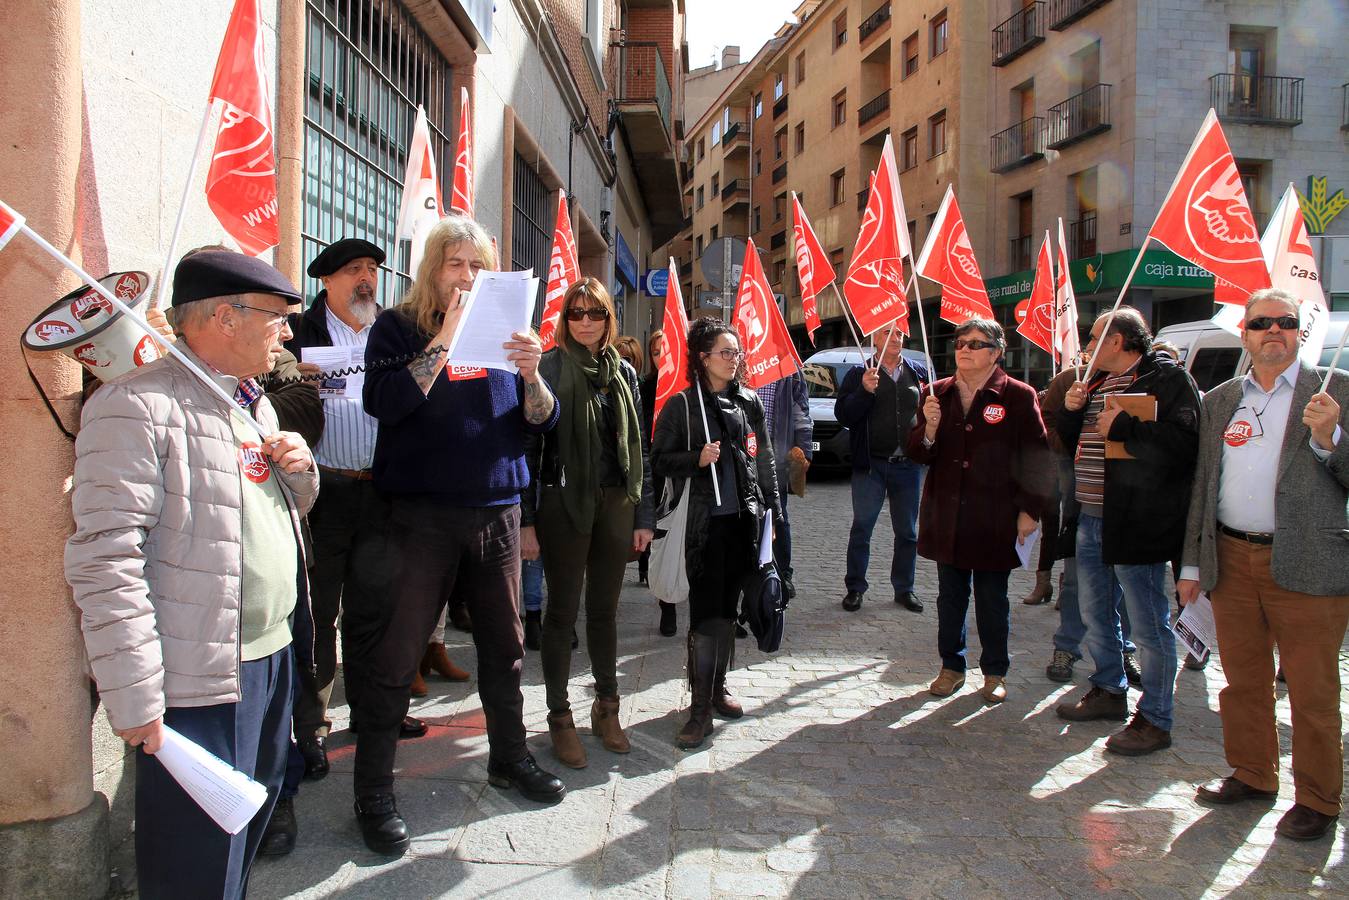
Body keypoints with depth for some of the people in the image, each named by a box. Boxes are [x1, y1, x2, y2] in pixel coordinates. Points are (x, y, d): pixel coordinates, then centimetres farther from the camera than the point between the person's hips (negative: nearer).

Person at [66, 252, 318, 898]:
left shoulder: (255, 406, 15)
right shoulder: (138, 406, -14)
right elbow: (105, 561, -20)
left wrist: (299, 470, 3)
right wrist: (137, 699, -21)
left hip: (276, 658, 9)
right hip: (201, 682, -8)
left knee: (254, 821, 20)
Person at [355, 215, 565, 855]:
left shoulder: (502, 329, 11)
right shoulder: (397, 328, 1)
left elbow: (542, 421, 7)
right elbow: (384, 403, -17)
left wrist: (530, 374, -13)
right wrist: (444, 340, -19)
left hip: (498, 509, 4)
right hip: (421, 513, -4)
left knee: (504, 644, 13)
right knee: (396, 656, -1)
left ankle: (509, 757, 32)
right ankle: (373, 791, 11)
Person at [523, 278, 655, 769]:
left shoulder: (623, 372, 10)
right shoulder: (549, 368, -3)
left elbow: (637, 446, 12)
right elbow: (528, 444, -5)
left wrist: (644, 515, 8)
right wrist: (525, 519, -10)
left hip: (616, 502, 4)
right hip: (563, 502, -4)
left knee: (605, 609, 13)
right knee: (563, 610, 5)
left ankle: (606, 707, 26)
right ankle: (560, 717, 16)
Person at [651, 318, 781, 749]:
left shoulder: (749, 402, 10)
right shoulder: (682, 405, -2)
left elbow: (764, 461, 14)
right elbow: (659, 461, 0)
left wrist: (772, 510, 11)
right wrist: (696, 459, -16)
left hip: (744, 519, 4)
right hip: (705, 523, -4)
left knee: (729, 606, 12)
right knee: (706, 612, -6)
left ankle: (717, 686, 27)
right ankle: (700, 709, -1)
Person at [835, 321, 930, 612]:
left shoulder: (919, 372, 10)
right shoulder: (859, 373, 2)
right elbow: (843, 415, -7)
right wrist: (865, 391, -21)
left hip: (908, 465, 3)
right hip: (870, 465, -3)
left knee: (907, 532, 10)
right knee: (861, 529, 2)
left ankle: (904, 588, 22)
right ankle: (854, 588, 12)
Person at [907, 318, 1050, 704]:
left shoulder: (1018, 396, -4)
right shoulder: (937, 393, 7)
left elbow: (1037, 458, -2)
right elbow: (918, 455, 6)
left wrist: (1030, 510, -5)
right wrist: (930, 426, -14)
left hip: (995, 519, -3)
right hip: (947, 515, 3)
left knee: (992, 600, 7)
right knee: (950, 596, 12)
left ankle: (995, 673, 22)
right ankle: (951, 667, 25)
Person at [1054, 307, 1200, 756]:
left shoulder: (1167, 377, -9)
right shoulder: (1099, 386, 17)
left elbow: (1181, 444, -22)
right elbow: (1072, 443, 20)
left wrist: (1121, 427, -21)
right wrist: (1071, 411, 3)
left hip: (1137, 524, -9)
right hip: (1092, 518, 9)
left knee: (1149, 625, 0)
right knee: (1096, 615, 19)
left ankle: (1155, 719, 11)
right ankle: (1109, 691, 36)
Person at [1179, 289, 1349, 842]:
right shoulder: (1219, 401, 12)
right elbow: (1201, 486, 15)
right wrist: (1191, 563, 12)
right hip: (1231, 562, 4)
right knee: (1243, 681, 15)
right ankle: (1252, 776, 31)